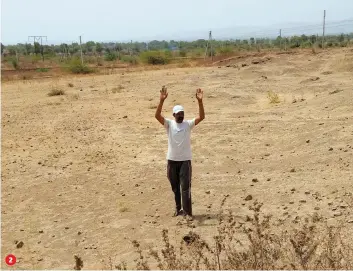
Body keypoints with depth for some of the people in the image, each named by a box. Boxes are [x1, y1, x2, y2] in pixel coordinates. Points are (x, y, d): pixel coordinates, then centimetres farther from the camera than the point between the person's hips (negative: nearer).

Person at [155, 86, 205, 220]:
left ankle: (188, 212, 2)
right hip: (172, 160, 1)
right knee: (175, 187, 13)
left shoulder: (188, 124, -2)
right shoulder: (169, 124, -3)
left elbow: (201, 117, -15)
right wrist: (162, 100, -30)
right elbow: (157, 115, -19)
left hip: (185, 160, -1)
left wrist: (200, 101, -25)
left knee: (185, 187, -3)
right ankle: (178, 208, 29)